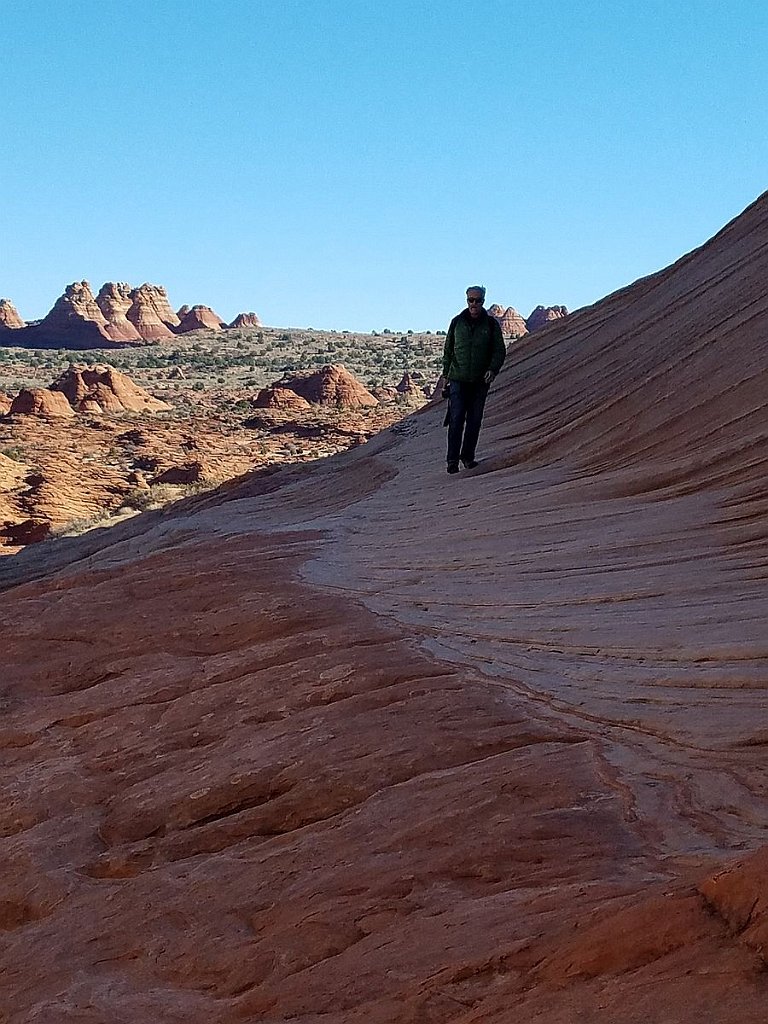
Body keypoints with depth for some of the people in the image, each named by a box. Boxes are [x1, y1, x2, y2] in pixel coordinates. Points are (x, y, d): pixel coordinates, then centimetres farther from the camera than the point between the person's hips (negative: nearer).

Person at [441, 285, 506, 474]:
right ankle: (453, 459, -5)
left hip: (480, 381, 1)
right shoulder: (457, 322, 6)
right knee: (456, 419, -7)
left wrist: (492, 370, -10)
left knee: (474, 420, 4)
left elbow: (499, 350, 6)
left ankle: (468, 456, 16)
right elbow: (448, 349, 12)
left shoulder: (491, 324, 4)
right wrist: (446, 374, 9)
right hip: (458, 379, -1)